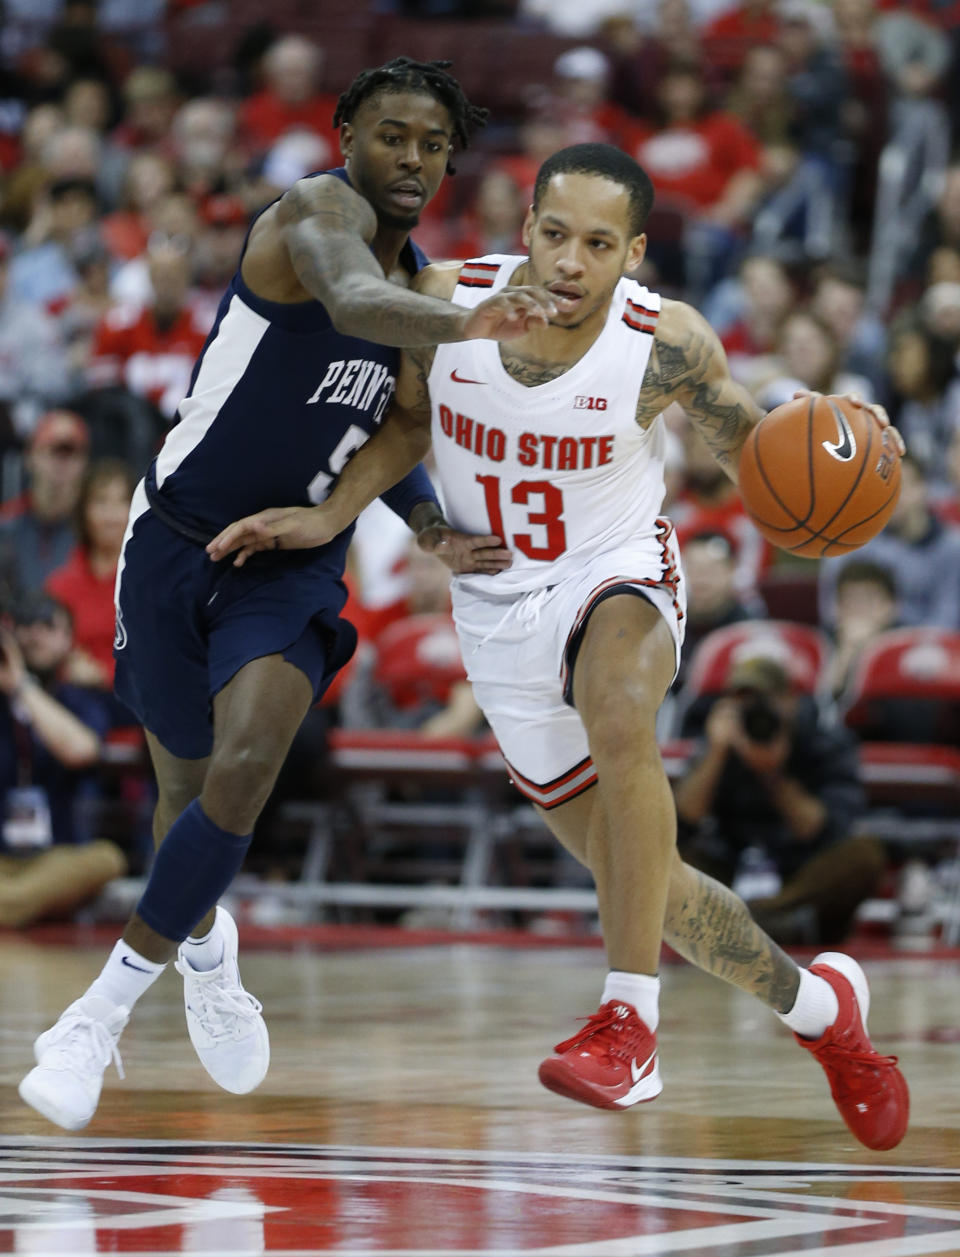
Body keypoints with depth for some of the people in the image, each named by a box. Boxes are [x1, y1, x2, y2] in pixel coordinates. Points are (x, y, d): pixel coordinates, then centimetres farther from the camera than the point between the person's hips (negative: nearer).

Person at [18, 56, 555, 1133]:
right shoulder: (321, 209, -17)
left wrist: (430, 526, 0)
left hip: (296, 563, 4)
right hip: (179, 538, -4)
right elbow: (352, 300, -42)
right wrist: (462, 325, -62)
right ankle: (203, 948, 47)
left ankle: (103, 1011, -11)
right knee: (186, 781, 13)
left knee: (247, 762, -21)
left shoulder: (415, 277, 7)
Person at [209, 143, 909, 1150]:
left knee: (619, 717, -40)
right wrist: (329, 517, -4)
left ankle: (629, 1021, -36)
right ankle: (817, 1004, 34)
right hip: (499, 608, 3)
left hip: (619, 577, -3)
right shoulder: (447, 300, -15)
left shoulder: (666, 343, -20)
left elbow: (744, 445, -2)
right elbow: (410, 421, 7)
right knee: (630, 875, 9)